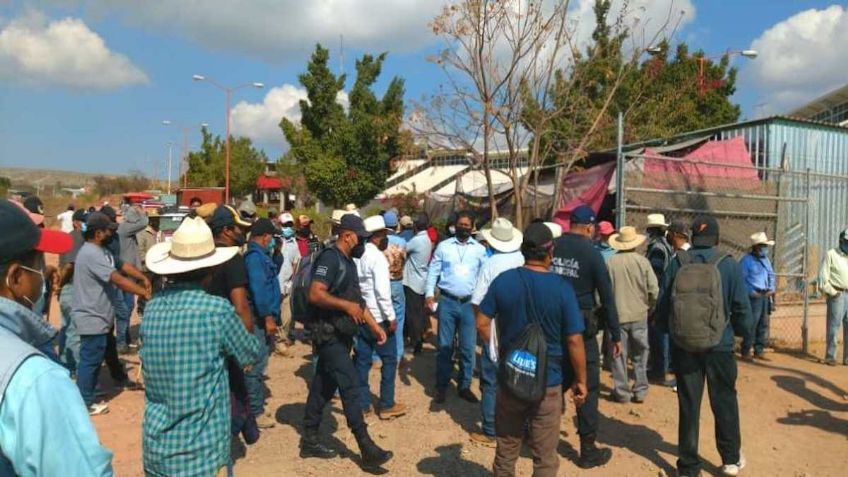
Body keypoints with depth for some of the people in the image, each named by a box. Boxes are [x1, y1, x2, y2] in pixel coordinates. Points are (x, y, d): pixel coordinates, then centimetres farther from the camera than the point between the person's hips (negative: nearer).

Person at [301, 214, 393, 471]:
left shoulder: (348, 262, 15)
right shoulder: (330, 258, -15)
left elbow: (356, 298, 19)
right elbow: (315, 294, -25)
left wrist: (374, 325, 14)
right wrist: (346, 306, -26)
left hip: (341, 334, 9)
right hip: (329, 334, -9)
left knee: (323, 386, 14)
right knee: (351, 386, -8)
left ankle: (309, 440, 25)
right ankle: (367, 449, -4)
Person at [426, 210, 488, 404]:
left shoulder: (480, 249, 5)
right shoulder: (443, 246, 2)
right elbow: (433, 271, 2)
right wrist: (429, 293, -9)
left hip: (469, 303, 1)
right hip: (447, 301, -1)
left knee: (468, 348, 8)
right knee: (445, 346, 6)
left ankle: (465, 386, 23)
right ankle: (441, 386, 19)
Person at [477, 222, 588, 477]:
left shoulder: (503, 280, -8)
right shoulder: (562, 288, -14)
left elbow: (482, 324, -3)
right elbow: (574, 341, -12)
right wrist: (581, 381, 0)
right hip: (547, 382, -2)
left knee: (506, 451, 18)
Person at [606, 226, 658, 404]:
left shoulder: (610, 263, -10)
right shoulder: (643, 262, -8)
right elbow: (653, 290, -5)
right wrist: (650, 307, 12)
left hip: (618, 315, -1)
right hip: (639, 315, 1)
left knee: (619, 354, 8)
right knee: (640, 355, 14)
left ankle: (622, 392, 14)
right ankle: (640, 391, 19)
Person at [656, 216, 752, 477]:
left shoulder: (677, 263, -4)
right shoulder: (729, 265, -7)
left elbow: (662, 305, 0)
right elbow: (742, 307, -4)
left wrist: (670, 331, 18)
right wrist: (744, 332, 15)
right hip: (719, 345, -1)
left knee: (688, 405, 8)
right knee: (724, 401, 16)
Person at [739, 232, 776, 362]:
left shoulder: (765, 259, 13)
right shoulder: (746, 260, -13)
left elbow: (771, 274, 22)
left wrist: (772, 288, 7)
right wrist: (751, 292, -17)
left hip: (765, 296, 8)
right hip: (754, 297, -8)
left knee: (763, 325, 11)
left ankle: (759, 351, 21)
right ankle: (745, 352, 3)